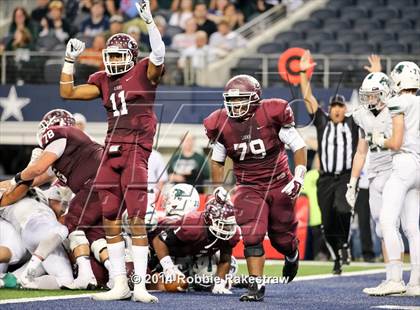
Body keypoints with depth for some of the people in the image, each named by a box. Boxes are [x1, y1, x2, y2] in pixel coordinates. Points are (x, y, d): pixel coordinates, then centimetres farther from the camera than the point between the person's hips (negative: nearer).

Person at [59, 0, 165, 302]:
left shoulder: (144, 72, 0)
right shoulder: (104, 80, 15)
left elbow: (159, 54, -20)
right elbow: (68, 92, 15)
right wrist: (70, 60, 11)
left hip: (136, 149, -7)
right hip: (111, 149, 7)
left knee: (136, 219, -10)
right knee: (110, 219, 6)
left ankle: (140, 285, -8)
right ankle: (120, 284, 13)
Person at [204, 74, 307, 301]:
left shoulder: (272, 115, -16)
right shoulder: (222, 125, -6)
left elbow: (298, 146, -7)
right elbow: (217, 160, 10)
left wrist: (298, 178, -15)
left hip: (278, 184, -1)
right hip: (248, 187, 1)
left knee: (281, 236, 12)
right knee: (252, 236, -16)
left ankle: (292, 254, 47)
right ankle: (256, 285, -12)